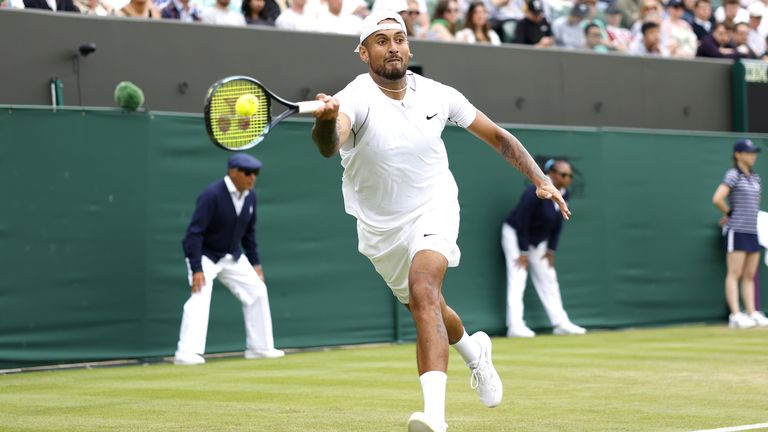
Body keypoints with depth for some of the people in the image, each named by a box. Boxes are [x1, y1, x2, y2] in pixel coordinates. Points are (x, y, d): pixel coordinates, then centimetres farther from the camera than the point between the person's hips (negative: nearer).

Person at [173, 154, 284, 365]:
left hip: (233, 257, 7)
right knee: (200, 298, -23)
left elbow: (249, 232, 12)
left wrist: (255, 263, 10)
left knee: (257, 291, 5)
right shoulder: (212, 195, -25)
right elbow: (194, 233, -27)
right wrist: (196, 269, -32)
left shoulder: (250, 197, -2)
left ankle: (259, 348, 17)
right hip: (205, 255, -7)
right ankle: (186, 353, -26)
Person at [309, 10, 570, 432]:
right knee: (424, 312, 20)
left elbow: (497, 136, 3)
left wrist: (541, 179, -6)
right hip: (380, 226, 1)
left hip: (433, 210, -1)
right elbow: (329, 146, -46)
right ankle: (473, 350, 56)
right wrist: (325, 122, -70)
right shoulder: (356, 98, -22)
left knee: (422, 288, -29)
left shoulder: (439, 95, -12)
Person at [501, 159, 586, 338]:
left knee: (548, 280, 9)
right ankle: (515, 326, -19)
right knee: (517, 278, -15)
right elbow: (521, 222, -25)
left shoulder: (564, 194, -7)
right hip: (515, 234, -8)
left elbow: (557, 224, 4)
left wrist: (551, 249, 2)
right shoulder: (535, 193, -29)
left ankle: (561, 323, 13)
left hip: (538, 240, 8)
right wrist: (523, 252, -22)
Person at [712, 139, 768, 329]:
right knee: (734, 274, -7)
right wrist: (730, 213, -3)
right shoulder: (733, 175, -9)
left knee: (750, 275, 8)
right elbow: (717, 199, -20)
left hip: (752, 231, 7)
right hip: (737, 231, -7)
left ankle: (752, 314, 10)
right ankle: (735, 315, -9)